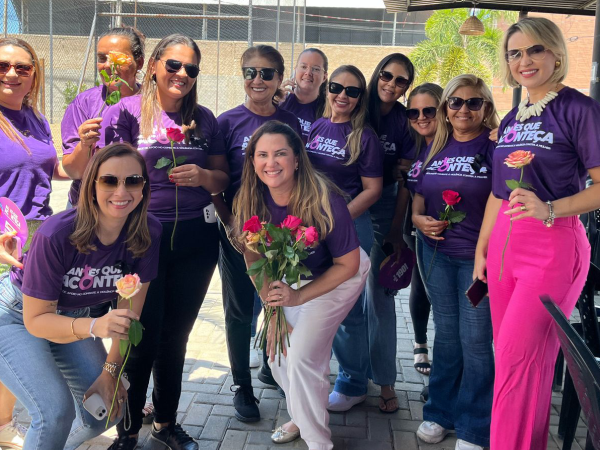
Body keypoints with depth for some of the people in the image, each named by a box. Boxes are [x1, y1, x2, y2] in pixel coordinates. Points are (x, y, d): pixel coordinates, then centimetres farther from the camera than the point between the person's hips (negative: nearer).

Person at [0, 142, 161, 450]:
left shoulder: (148, 233, -20)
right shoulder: (56, 235, -33)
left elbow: (128, 310, -11)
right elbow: (36, 320, -26)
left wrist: (110, 371, -8)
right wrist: (95, 327, -43)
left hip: (73, 317, 5)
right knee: (56, 411, -21)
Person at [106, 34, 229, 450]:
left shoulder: (204, 118, 9)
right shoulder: (129, 111, -2)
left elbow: (223, 179, 13)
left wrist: (203, 175, -9)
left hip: (196, 239, 4)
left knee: (175, 336, 14)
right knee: (143, 338, 0)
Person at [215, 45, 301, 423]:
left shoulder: (290, 122, 3)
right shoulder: (228, 122, -5)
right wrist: (229, 223, -13)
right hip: (239, 230, -2)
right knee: (240, 309, 8)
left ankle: (272, 367, 39)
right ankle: (243, 386, 24)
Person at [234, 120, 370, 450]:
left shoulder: (323, 199, -31)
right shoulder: (250, 202, -19)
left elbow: (348, 264, -21)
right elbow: (255, 262, -9)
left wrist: (298, 297, -25)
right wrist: (274, 316, -9)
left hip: (338, 278, -5)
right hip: (291, 277, 5)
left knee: (300, 355, -12)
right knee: (277, 353, 4)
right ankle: (301, 417, 33)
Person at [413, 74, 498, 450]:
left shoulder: (495, 150, -4)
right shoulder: (434, 149, 10)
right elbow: (418, 195, 16)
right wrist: (418, 219, -4)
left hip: (478, 255, -4)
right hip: (436, 252, 4)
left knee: (475, 340, 1)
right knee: (446, 332, 15)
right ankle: (440, 412, 30)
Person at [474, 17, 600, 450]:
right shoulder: (512, 119, 14)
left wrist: (549, 209, -27)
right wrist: (481, 252, 15)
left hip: (554, 247, -6)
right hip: (506, 244, 6)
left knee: (518, 358, -5)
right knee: (512, 355, 12)